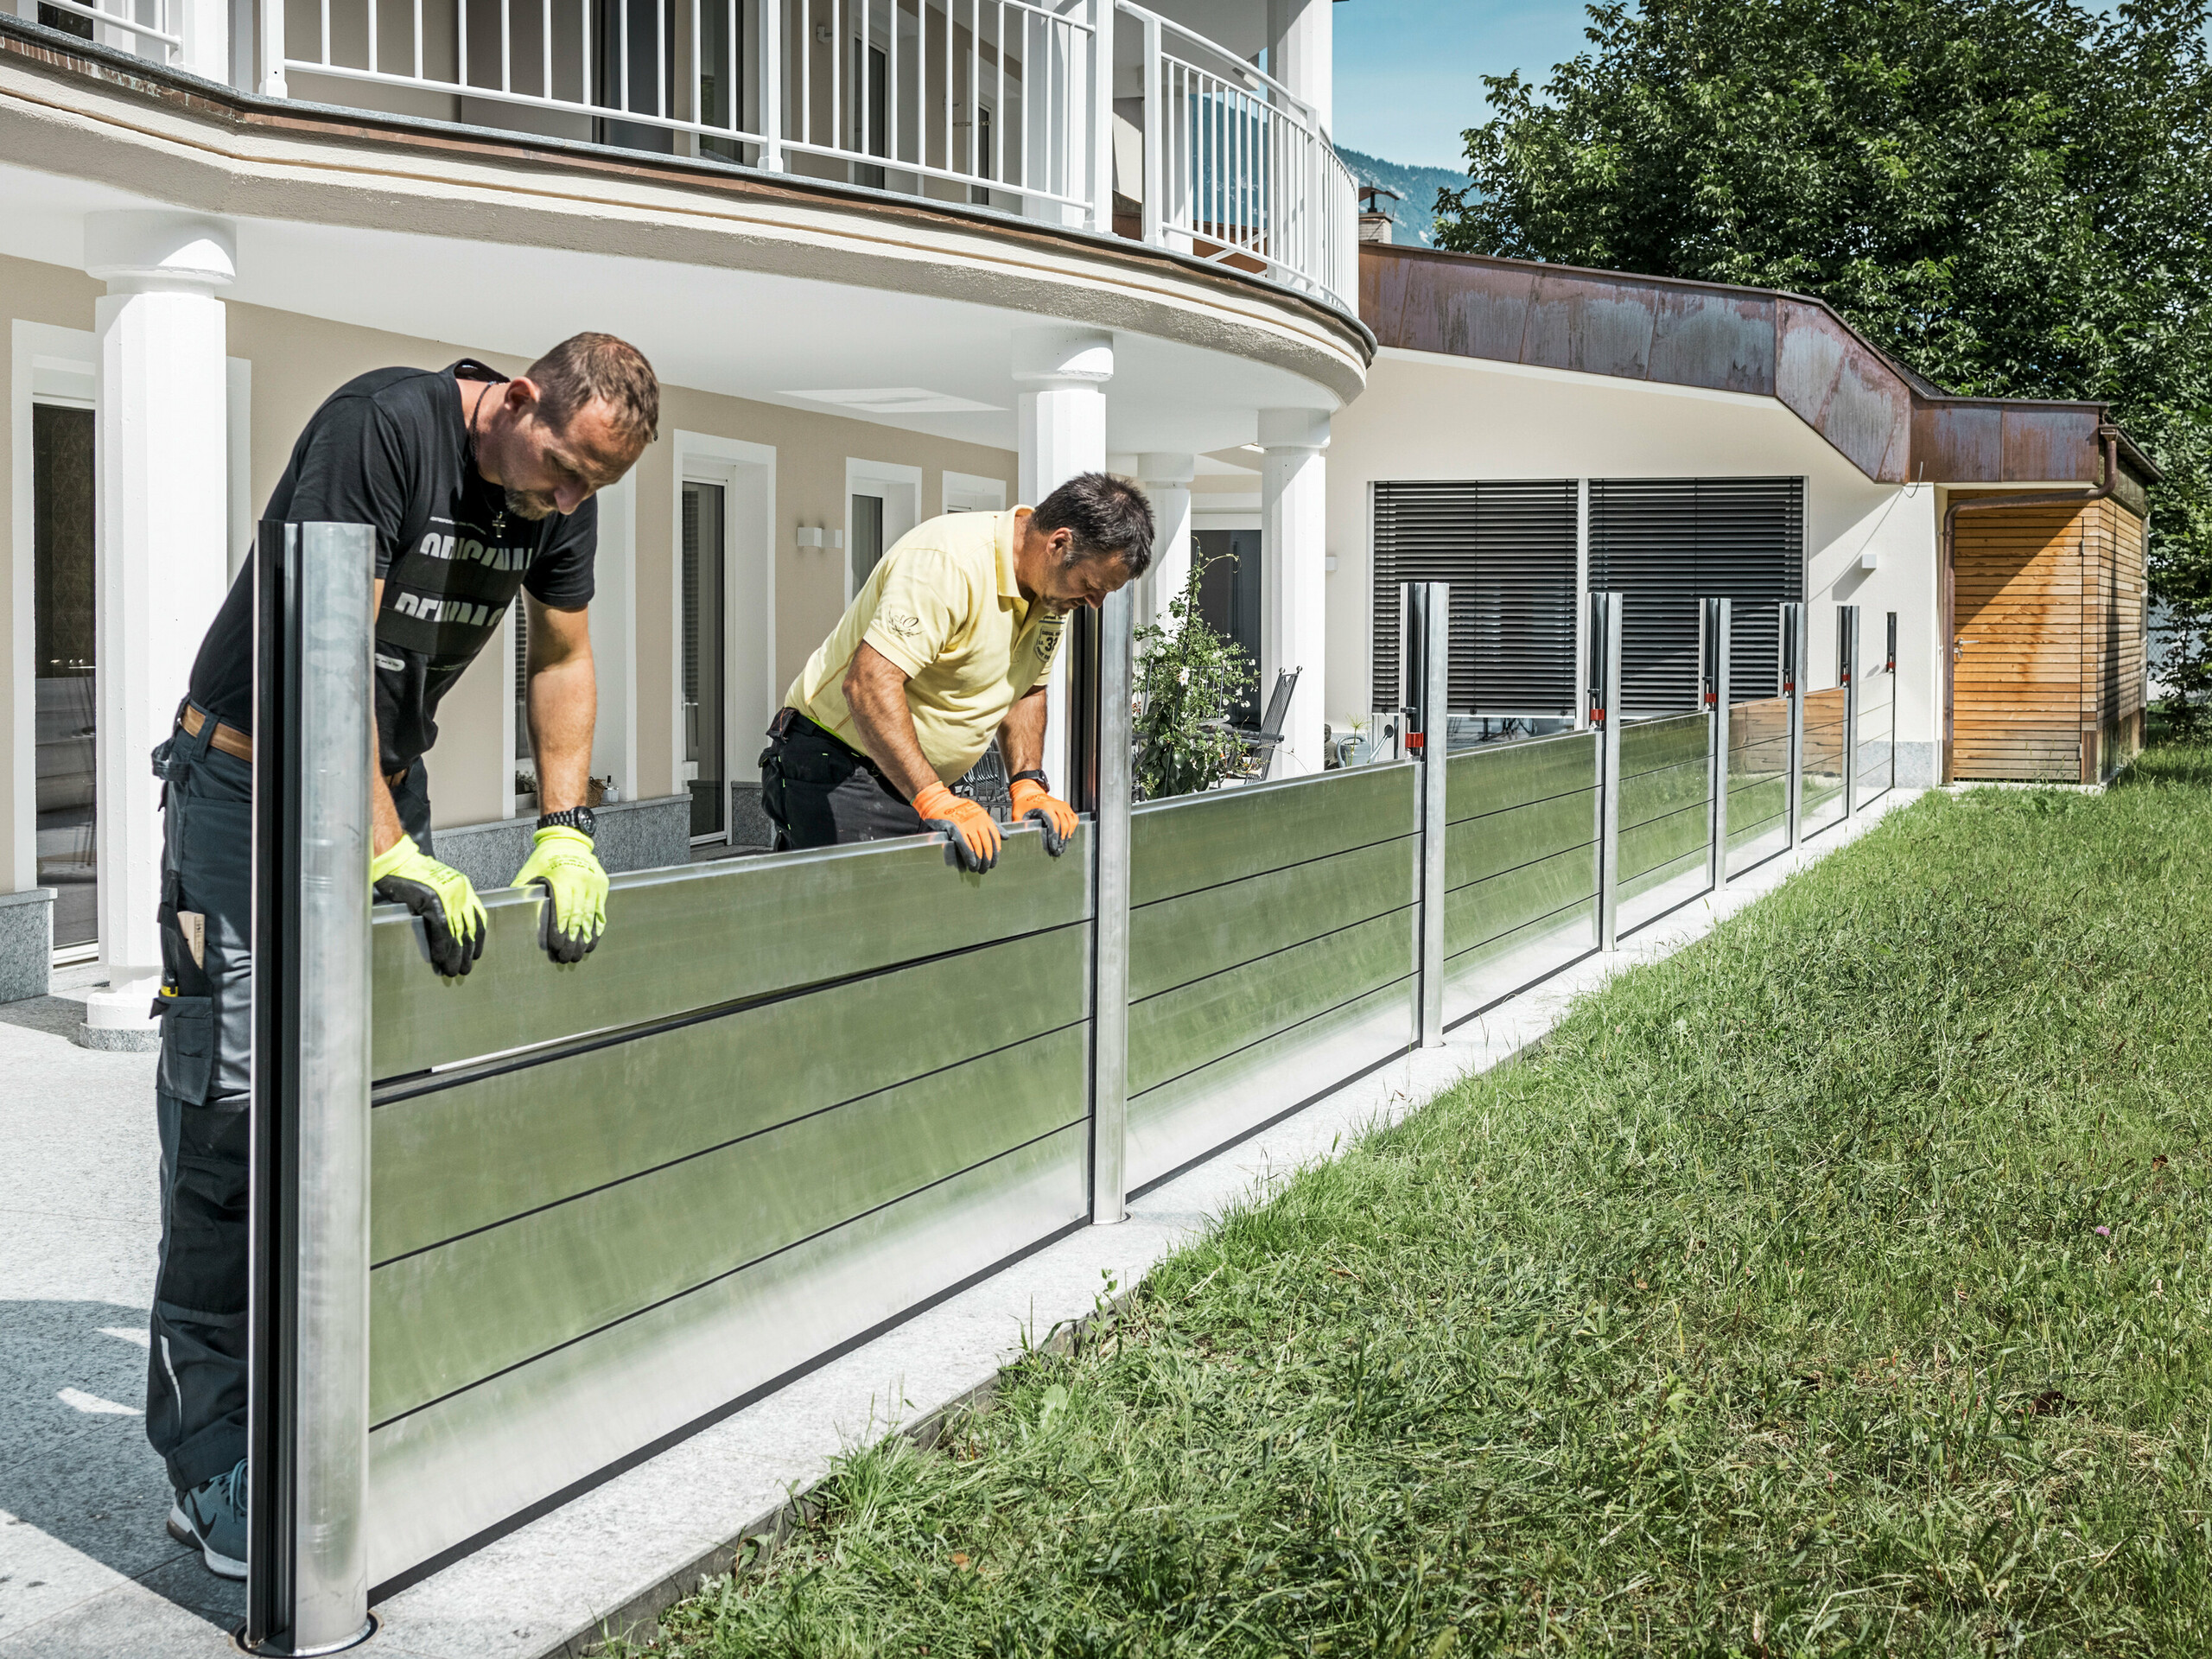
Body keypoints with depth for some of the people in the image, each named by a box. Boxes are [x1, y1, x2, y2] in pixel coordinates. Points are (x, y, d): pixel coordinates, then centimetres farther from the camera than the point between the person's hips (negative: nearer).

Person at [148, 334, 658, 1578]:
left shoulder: (562, 495, 0)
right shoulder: (386, 427, -24)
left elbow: (563, 658, 12)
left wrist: (567, 832, 1)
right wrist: (389, 847, -30)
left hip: (392, 786, 7)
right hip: (252, 778, -7)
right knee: (236, 1114, -11)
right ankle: (212, 1464, -6)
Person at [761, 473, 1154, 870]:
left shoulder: (1056, 589, 3)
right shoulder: (948, 561, -26)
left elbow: (1026, 690, 18)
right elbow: (868, 684, -34)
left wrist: (1028, 783, 1)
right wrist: (934, 800, -41)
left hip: (924, 787, 8)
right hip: (838, 774, -8)